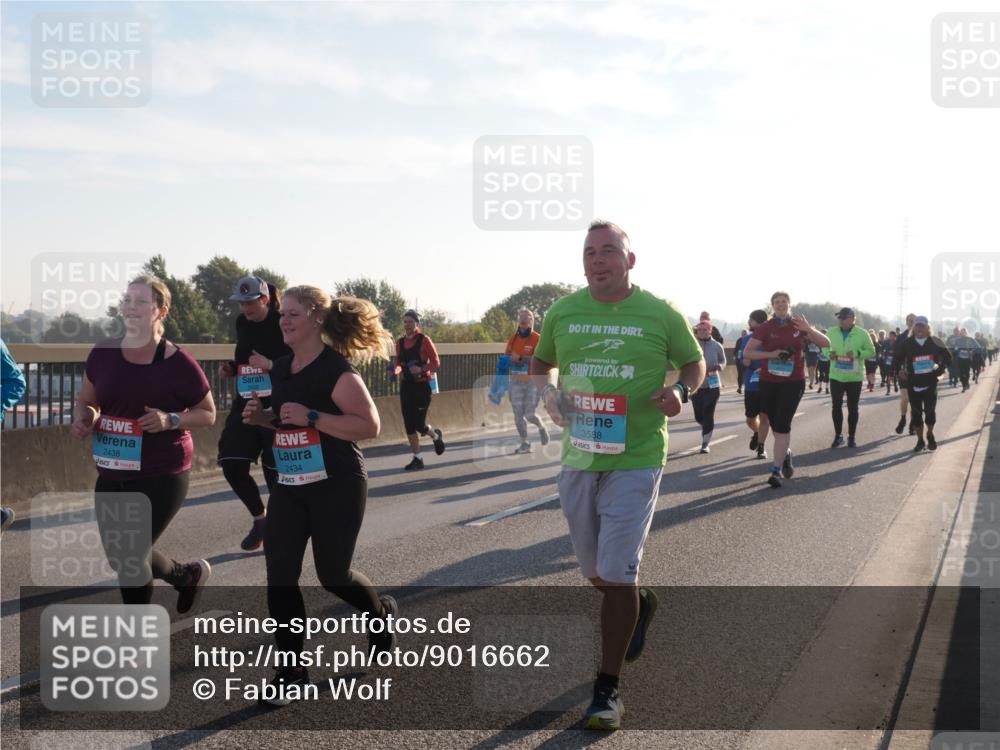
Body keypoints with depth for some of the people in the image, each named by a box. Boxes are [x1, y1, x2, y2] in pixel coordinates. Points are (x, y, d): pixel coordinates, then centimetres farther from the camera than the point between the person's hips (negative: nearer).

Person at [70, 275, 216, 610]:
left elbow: (208, 414, -1)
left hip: (162, 477, -5)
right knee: (120, 557, 11)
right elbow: (85, 400, 15)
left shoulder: (178, 362, -11)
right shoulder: (103, 352, 1)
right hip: (112, 475, 5)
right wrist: (83, 417, -8)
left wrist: (171, 420, -19)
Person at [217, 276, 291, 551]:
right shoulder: (242, 323, 7)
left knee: (274, 470, 0)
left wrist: (271, 365, -24)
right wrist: (230, 368, 3)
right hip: (246, 403, 6)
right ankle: (260, 518, 19)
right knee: (232, 465, -3)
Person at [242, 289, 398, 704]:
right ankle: (292, 669, 8)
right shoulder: (281, 368, 7)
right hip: (289, 485, 7)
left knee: (333, 574, 7)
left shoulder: (337, 370, -16)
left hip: (337, 486, -6)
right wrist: (262, 416, 1)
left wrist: (310, 417, -27)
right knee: (280, 577, -2)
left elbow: (370, 425, -22)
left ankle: (382, 613, 40)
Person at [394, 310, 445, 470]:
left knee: (419, 424, -8)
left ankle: (436, 435, 25)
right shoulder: (400, 342, 8)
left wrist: (421, 369, -25)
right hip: (406, 386, 5)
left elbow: (436, 364, -7)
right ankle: (417, 459, 10)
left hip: (422, 386, -5)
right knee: (409, 425, 1)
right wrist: (396, 370, -6)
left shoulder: (424, 340, -7)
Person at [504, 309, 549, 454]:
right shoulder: (513, 338, 6)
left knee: (529, 415, -6)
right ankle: (525, 444, 15)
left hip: (532, 382, -4)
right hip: (516, 382, 4)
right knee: (518, 415, 3)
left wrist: (521, 358, -27)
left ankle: (542, 428, 27)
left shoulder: (537, 339, -9)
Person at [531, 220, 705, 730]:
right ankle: (639, 605, 52)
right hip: (578, 458, 4)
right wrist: (548, 392, -3)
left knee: (616, 574, -8)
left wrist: (680, 390, -12)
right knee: (595, 571, 17)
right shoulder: (562, 312, 3)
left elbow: (694, 362, 9)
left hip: (635, 461, -4)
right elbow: (541, 363, 18)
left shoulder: (660, 315, -5)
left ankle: (608, 689, 5)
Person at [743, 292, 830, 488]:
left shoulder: (798, 325, 2)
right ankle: (786, 453, 41)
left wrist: (809, 329, -19)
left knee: (782, 424, -12)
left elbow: (826, 343, -1)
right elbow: (747, 352, -4)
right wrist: (771, 354, -18)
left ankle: (777, 470, -12)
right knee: (775, 424, 13)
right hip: (768, 383, 2)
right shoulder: (765, 328, -1)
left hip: (793, 383, -2)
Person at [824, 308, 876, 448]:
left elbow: (871, 352, -2)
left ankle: (852, 436, 18)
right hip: (836, 376, 2)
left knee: (852, 408, 7)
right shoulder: (831, 332, 1)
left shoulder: (862, 333, -6)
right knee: (836, 406, 3)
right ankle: (838, 435, 17)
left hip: (854, 378, -2)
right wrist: (829, 353, -11)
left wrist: (857, 354, -20)